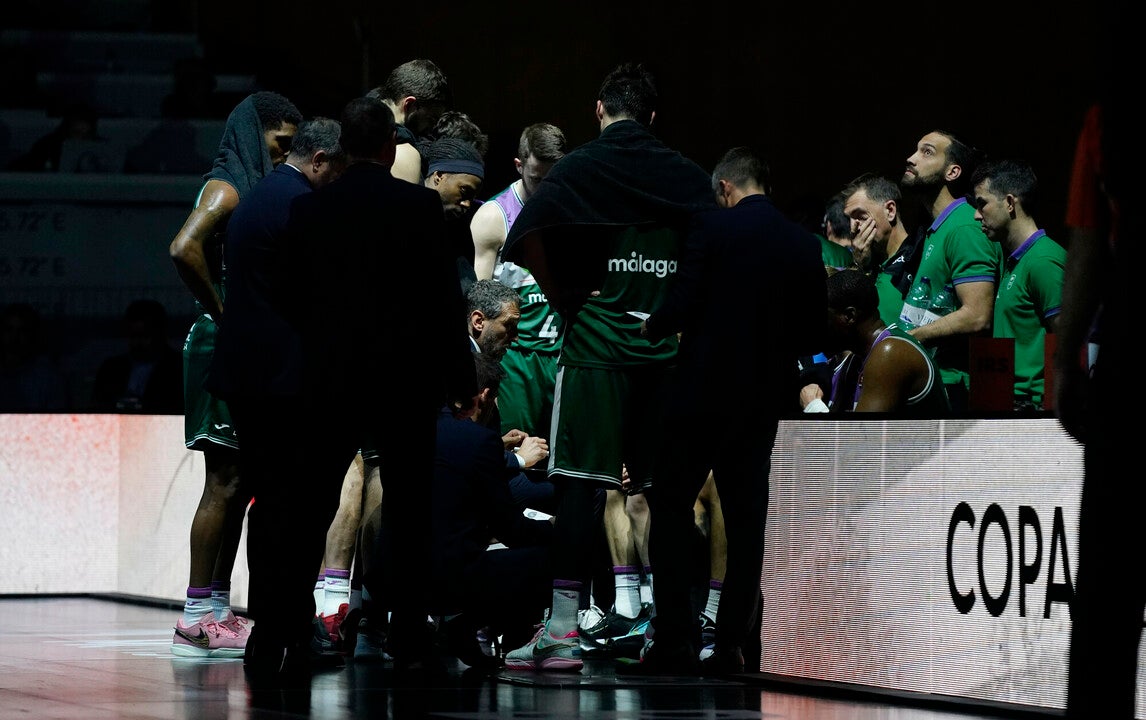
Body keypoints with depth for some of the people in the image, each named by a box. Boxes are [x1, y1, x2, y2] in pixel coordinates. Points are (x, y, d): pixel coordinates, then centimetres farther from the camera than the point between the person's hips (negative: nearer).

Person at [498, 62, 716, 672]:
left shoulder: (579, 169, -1)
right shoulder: (688, 179, 8)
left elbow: (529, 233, -11)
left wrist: (563, 297, 1)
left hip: (594, 344, -3)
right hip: (668, 350, 3)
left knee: (576, 483, -5)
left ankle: (561, 632, -12)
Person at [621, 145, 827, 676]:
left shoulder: (714, 227, -9)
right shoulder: (804, 245, 5)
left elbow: (682, 307, -13)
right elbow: (815, 335, 8)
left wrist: (652, 328, 7)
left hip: (703, 392, -4)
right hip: (764, 402, 5)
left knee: (671, 508, 4)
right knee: (745, 519, 9)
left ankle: (675, 639, -3)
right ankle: (732, 645, 7)